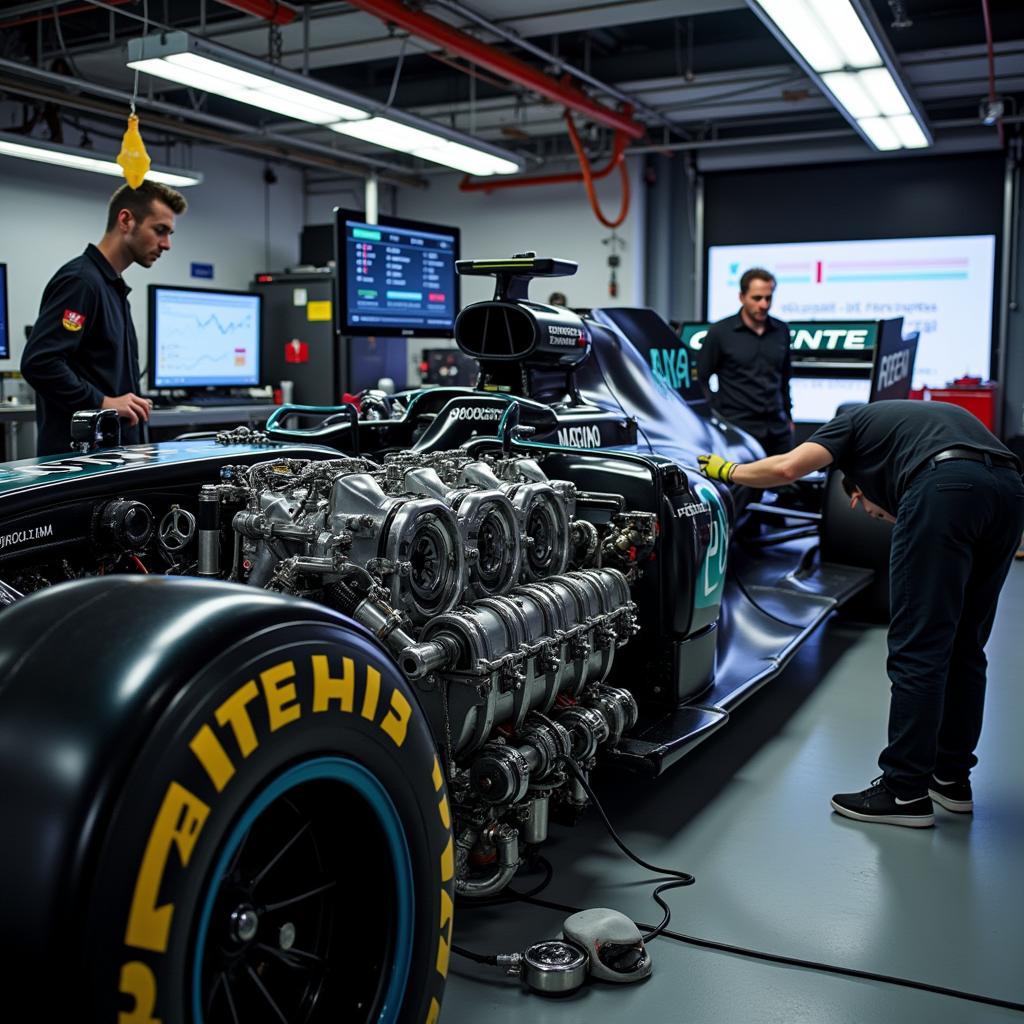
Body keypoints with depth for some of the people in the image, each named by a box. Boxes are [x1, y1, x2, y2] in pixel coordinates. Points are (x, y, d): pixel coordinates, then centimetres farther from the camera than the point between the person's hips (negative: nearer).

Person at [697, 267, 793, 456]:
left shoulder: (781, 331, 12)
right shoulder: (720, 332, -3)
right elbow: (700, 379, -1)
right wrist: (718, 415, -6)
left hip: (778, 429, 5)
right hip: (738, 430, -5)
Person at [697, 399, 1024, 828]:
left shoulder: (856, 422, 24)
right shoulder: (937, 417, 41)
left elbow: (786, 467, 8)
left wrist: (728, 471, 23)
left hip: (946, 488, -7)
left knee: (917, 648, -1)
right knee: (964, 647, 18)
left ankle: (905, 792, 5)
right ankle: (952, 777, 29)